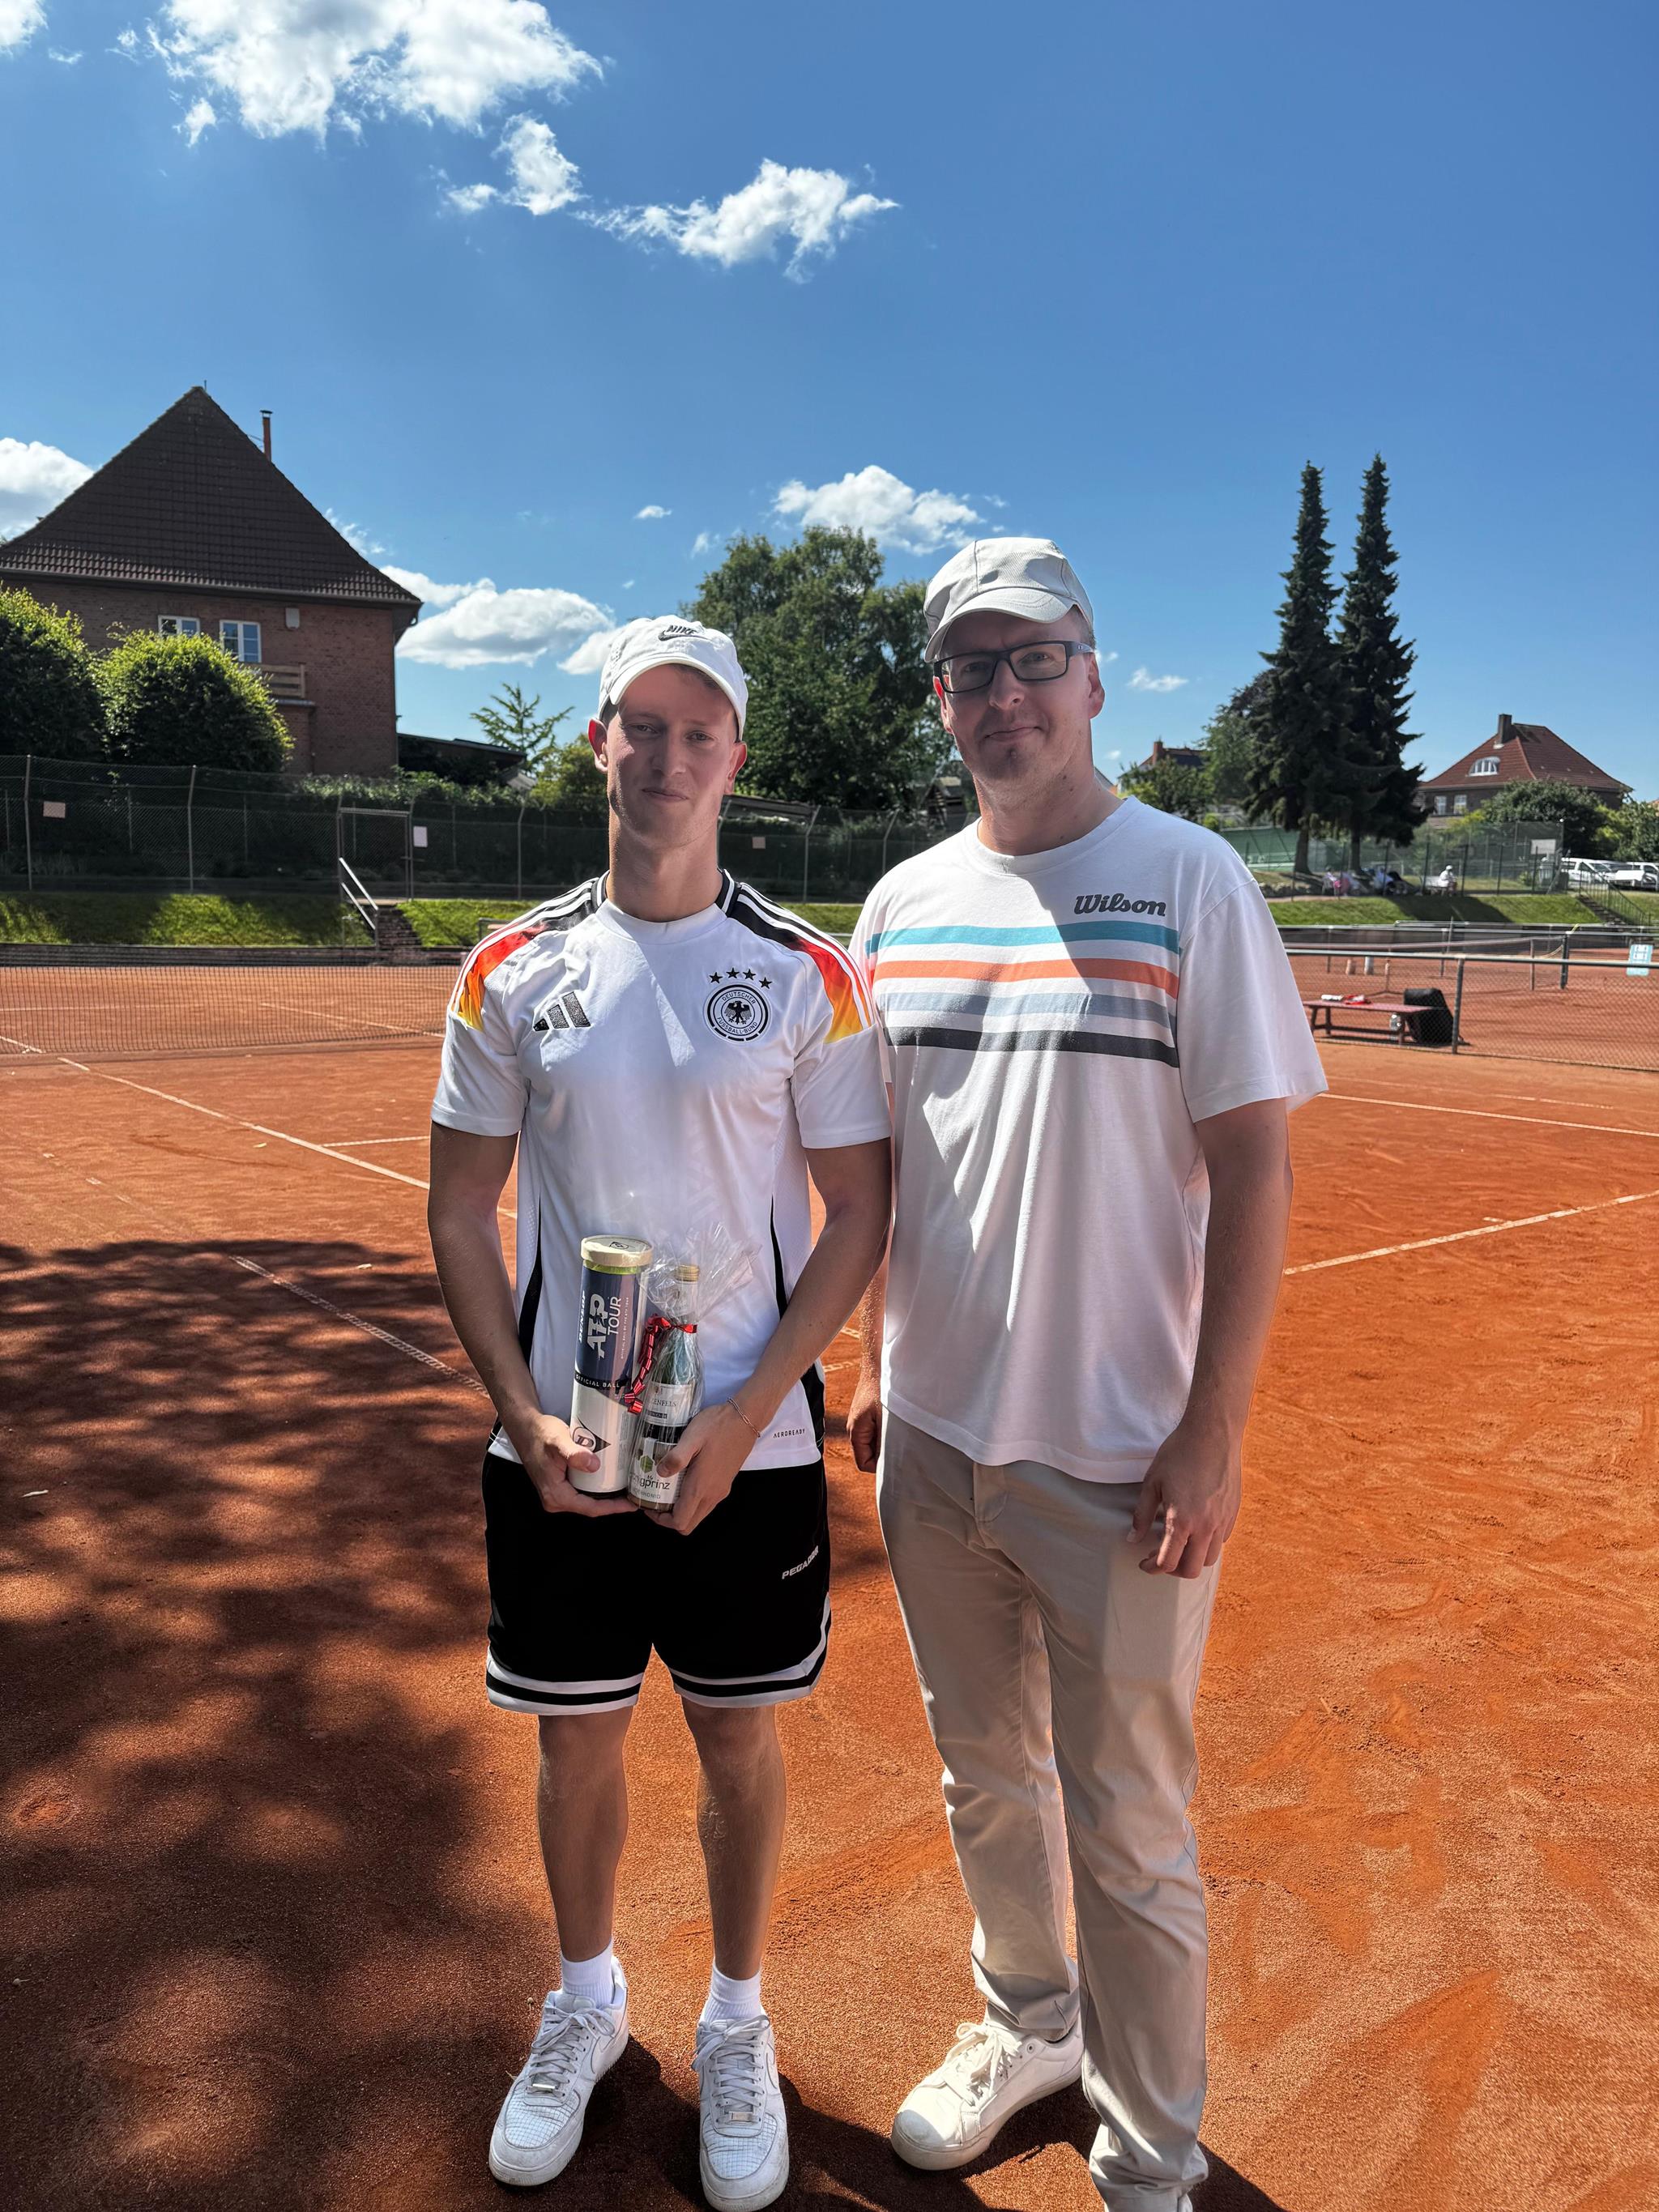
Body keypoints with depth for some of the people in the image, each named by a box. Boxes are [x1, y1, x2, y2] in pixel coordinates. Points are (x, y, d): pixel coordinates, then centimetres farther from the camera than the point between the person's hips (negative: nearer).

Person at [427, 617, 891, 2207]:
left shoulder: (807, 974, -5)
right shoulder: (514, 971, 0)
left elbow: (859, 1212, -4)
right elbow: (460, 1208, 3)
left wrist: (744, 1415, -13)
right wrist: (524, 1413, -9)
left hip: (748, 1451, -1)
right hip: (558, 1447, 2)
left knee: (736, 1736, 14)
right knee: (576, 1736, 16)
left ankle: (735, 2026, 39)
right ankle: (585, 2001, 43)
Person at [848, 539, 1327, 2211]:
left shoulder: (1189, 878, -8)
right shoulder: (902, 901, 6)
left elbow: (1252, 1166, -10)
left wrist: (1212, 1431, -14)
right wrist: (876, 1361, 13)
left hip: (1115, 1451, -5)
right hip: (932, 1435, 5)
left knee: (1127, 1828, 8)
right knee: (984, 1777, 22)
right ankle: (1028, 2023, 47)